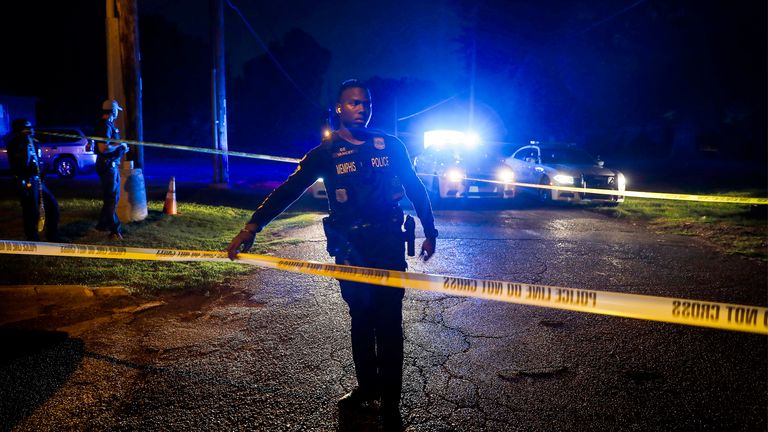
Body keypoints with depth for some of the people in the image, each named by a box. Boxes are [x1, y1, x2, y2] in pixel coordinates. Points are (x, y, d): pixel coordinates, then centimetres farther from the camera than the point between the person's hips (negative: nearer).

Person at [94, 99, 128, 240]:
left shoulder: (108, 125, 14)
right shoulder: (105, 126, -18)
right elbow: (103, 148, -28)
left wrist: (122, 148, 15)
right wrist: (119, 145, -16)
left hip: (111, 165, 11)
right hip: (107, 166, -11)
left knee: (113, 196, 19)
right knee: (111, 198, -6)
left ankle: (102, 224, 30)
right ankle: (114, 231, -2)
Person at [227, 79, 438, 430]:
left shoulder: (391, 146, 3)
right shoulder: (325, 153, 1)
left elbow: (416, 190, 10)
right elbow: (289, 190, -8)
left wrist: (430, 233, 10)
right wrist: (253, 226, -19)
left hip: (389, 247, -1)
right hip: (349, 250, 1)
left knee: (388, 324, -1)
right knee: (361, 320, 13)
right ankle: (367, 388, 31)